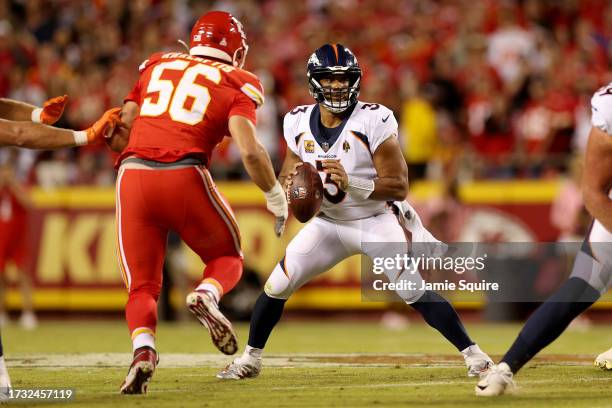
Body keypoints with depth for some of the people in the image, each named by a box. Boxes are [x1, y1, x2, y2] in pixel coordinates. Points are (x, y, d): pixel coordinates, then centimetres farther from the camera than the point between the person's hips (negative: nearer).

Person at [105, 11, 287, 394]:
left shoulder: (157, 66, 20)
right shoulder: (235, 85, 10)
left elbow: (119, 136, 15)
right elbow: (250, 150, -6)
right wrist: (276, 196, 9)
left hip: (133, 175, 2)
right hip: (186, 177, -2)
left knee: (142, 286, 13)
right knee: (227, 258, 23)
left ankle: (143, 349, -17)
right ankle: (206, 295, -10)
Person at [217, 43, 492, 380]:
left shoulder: (374, 121, -21)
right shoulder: (299, 123, -6)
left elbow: (398, 187, -21)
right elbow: (287, 176, 5)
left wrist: (352, 185, -36)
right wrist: (290, 185, -20)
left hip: (376, 223, -4)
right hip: (328, 223, 4)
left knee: (414, 291, -17)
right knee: (278, 285, -3)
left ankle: (473, 353, -6)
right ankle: (249, 359, 16)